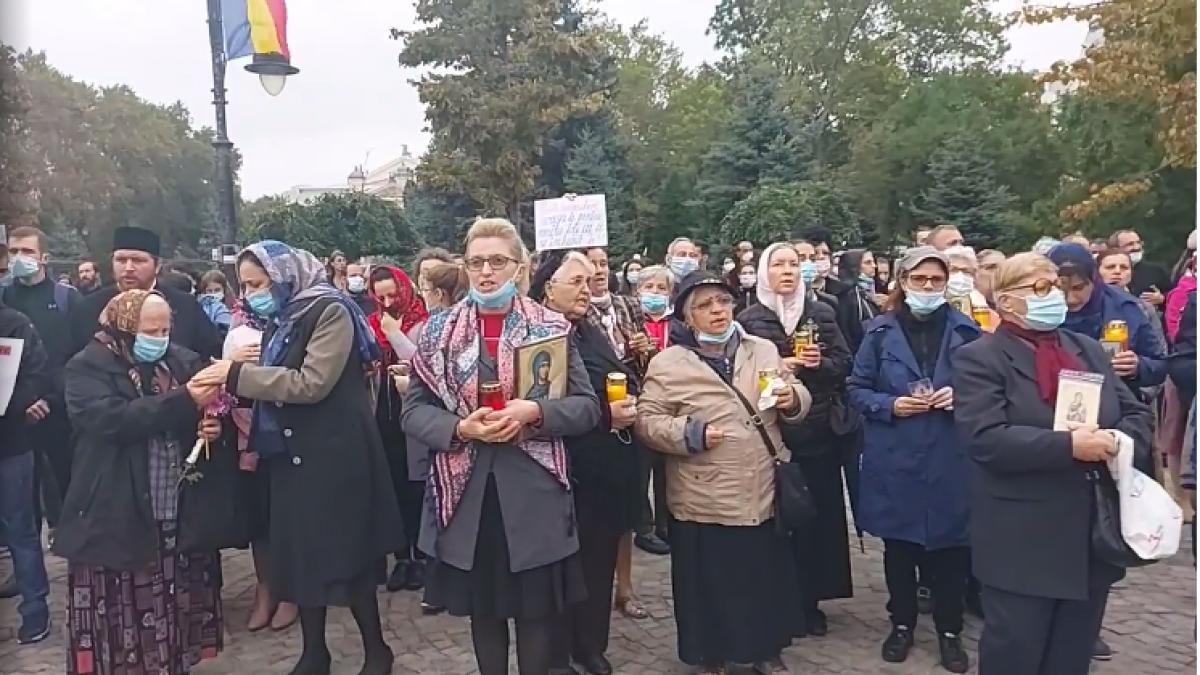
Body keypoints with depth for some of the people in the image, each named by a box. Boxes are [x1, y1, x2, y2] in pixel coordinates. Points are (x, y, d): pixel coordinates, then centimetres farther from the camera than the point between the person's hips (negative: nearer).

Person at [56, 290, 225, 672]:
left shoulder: (182, 361, 6)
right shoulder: (88, 368, -7)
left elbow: (203, 415, 13)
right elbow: (113, 419, -23)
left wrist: (212, 426, -11)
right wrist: (183, 400, -28)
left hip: (180, 514, 4)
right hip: (117, 518, -4)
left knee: (176, 611, 14)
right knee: (123, 617, 7)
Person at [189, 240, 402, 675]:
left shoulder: (329, 311, -12)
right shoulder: (279, 319, 12)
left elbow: (312, 384, -22)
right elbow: (275, 385, 16)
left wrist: (237, 374, -19)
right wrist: (254, 440, 0)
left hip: (332, 455, -7)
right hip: (291, 455, 7)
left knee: (345, 556, 0)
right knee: (302, 555, 11)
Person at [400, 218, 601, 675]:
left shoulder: (552, 328, 0)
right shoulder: (439, 331, 4)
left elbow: (588, 407, -1)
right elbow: (413, 411, 3)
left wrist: (533, 412, -18)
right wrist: (460, 427, -15)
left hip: (534, 491, -1)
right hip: (467, 491, 2)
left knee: (538, 608, 8)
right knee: (482, 606, 15)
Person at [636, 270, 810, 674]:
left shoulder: (763, 351, 8)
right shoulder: (667, 364, -5)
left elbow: (796, 404, 13)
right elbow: (646, 421, -6)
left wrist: (793, 399, -9)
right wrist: (689, 433, -20)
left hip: (765, 496, 4)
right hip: (704, 503, -3)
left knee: (768, 580, 17)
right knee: (711, 587, 9)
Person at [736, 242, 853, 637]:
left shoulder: (822, 314, 8)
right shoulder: (749, 320, 1)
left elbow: (844, 364, 6)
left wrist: (821, 363, -13)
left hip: (817, 430, 2)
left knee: (818, 513, 5)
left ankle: (810, 600, 19)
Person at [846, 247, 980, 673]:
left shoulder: (965, 330, 2)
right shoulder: (880, 330, 0)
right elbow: (857, 389, 3)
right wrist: (890, 406, -13)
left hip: (950, 459, 0)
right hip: (895, 459, 0)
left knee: (950, 547, 6)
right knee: (898, 546, 11)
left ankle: (949, 631, 24)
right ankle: (902, 623, 29)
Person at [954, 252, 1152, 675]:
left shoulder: (1088, 349, 13)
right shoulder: (980, 359, -9)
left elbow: (1136, 413, 13)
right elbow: (985, 439, -20)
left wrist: (1121, 442, -9)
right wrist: (1068, 446, -25)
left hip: (1094, 535, 7)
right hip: (1024, 542, -6)